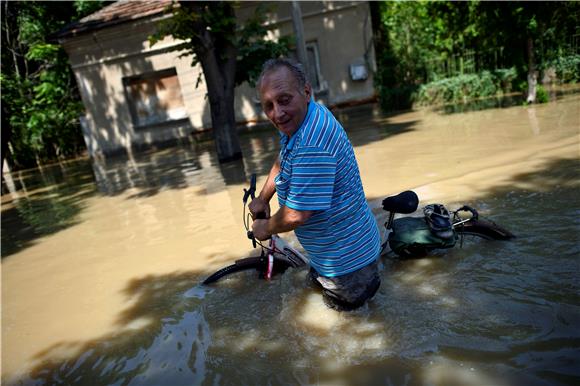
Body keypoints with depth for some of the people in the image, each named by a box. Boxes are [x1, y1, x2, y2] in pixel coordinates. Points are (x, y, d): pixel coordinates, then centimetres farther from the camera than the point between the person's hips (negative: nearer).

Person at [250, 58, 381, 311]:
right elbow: (282, 161, 16)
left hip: (345, 258, -9)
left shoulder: (313, 146, -37)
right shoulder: (301, 117, -3)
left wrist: (266, 228, -12)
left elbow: (295, 215, -32)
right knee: (318, 280, 33)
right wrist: (262, 198, 12)